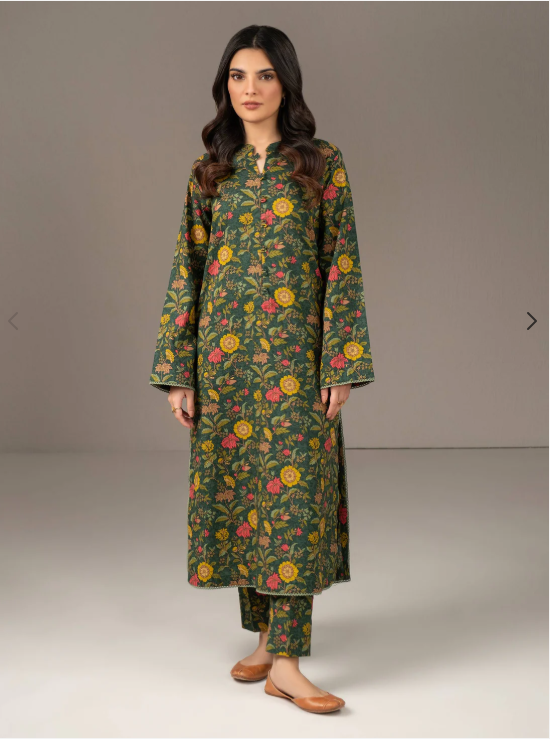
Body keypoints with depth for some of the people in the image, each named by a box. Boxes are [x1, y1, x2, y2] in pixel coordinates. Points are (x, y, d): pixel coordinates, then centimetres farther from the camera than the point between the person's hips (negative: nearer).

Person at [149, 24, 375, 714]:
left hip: (293, 353, -3)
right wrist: (177, 371, 1)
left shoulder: (321, 163, 1)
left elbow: (342, 266, -2)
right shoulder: (210, 172, 9)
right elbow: (186, 270, 7)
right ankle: (266, 633, 22)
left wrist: (341, 365, -9)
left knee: (292, 488, -7)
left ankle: (284, 662, -3)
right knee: (237, 483, 7)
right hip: (224, 352, 3)